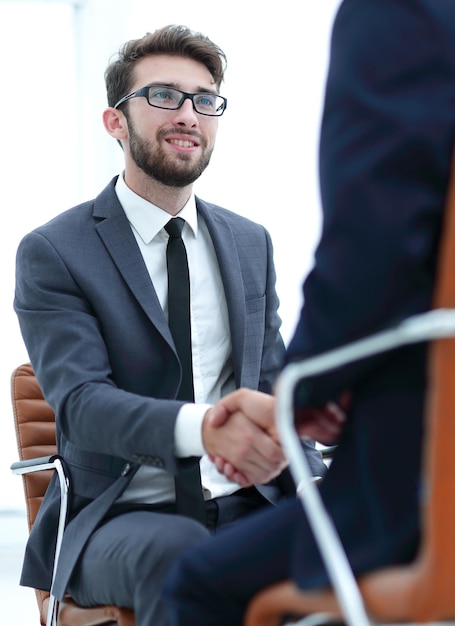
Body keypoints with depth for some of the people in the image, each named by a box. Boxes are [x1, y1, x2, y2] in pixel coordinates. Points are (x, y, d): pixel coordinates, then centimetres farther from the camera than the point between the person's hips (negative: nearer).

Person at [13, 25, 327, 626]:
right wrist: (202, 427, -36)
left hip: (245, 503, 5)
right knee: (178, 553, -40)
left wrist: (276, 435, -14)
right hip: (124, 514, -4)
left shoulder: (251, 243, 16)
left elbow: (273, 377, 14)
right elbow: (80, 401, -14)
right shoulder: (52, 252, -1)